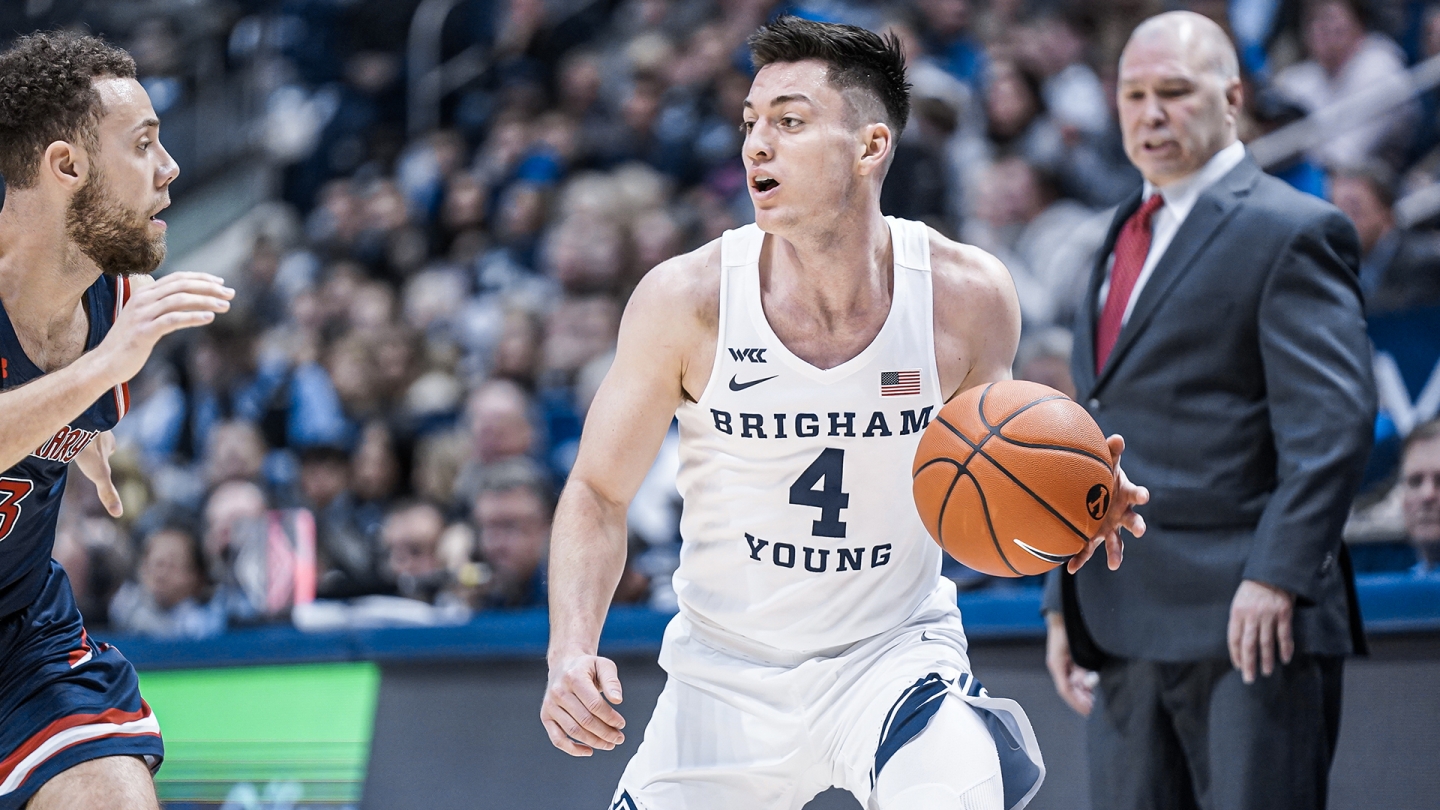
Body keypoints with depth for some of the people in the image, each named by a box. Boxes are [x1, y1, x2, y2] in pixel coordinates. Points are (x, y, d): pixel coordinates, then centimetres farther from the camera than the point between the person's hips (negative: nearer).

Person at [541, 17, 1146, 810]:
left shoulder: (966, 293, -11)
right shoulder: (687, 299, -14)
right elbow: (599, 491, -4)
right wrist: (572, 650, -20)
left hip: (895, 649, -1)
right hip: (725, 675, 2)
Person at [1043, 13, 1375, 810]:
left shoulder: (1289, 231, -4)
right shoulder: (1126, 236, 21)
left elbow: (1332, 424, -13)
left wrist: (1277, 575, -21)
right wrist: (1065, 601, 20)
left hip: (1249, 621, -8)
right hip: (1128, 624, 8)